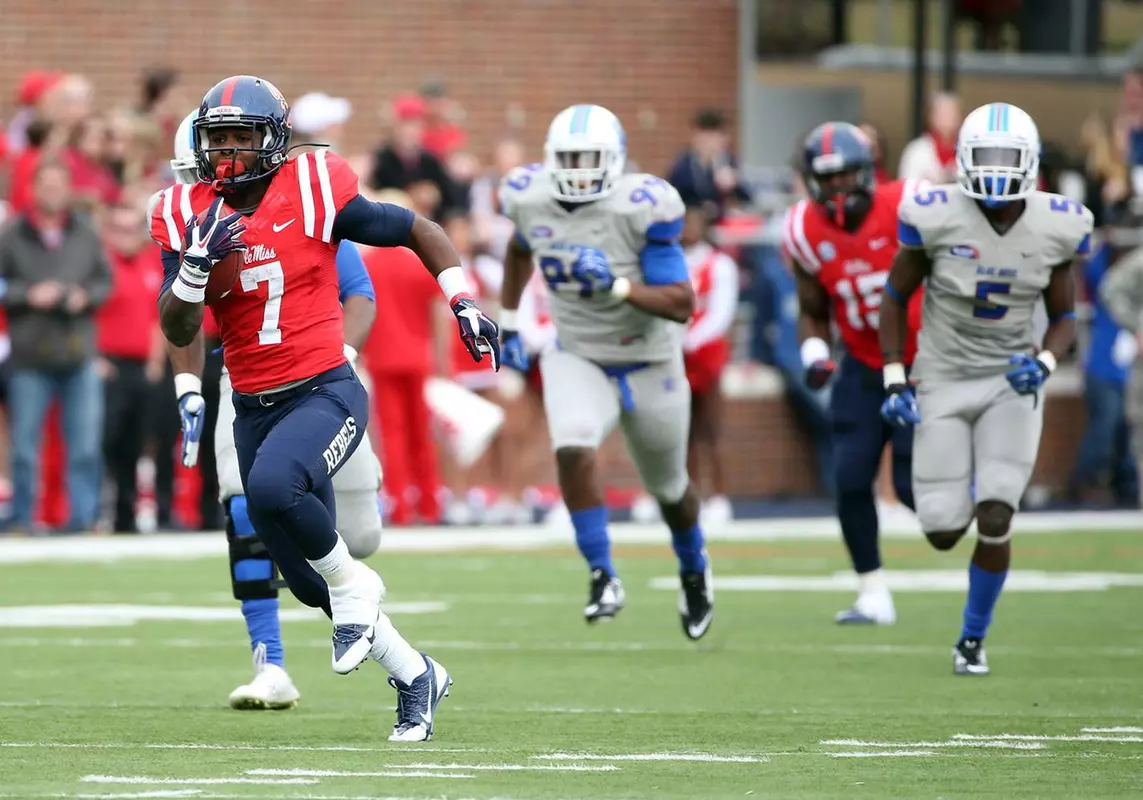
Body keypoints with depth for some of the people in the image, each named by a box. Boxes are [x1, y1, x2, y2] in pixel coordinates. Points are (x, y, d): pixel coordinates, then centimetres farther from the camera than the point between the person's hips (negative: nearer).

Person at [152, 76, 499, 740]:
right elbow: (178, 330, -4)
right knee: (308, 579, 10)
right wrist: (197, 263, -20)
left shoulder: (312, 193, -10)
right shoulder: (188, 216, 1)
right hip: (254, 408, 5)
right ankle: (415, 675, 31)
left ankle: (353, 585, -9)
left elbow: (418, 232, 3)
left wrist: (465, 305, -3)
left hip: (324, 392, -5)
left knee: (273, 486, -36)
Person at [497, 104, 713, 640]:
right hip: (576, 359, 2)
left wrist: (617, 285, -38)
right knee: (573, 449, -29)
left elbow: (682, 304, -26)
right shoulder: (530, 199, -11)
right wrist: (508, 322, 13)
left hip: (648, 367, -2)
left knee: (668, 488, 17)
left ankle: (694, 571, 48)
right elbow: (519, 250, 15)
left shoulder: (640, 209, -25)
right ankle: (603, 576, -18)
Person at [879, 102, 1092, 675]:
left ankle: (973, 638, 9)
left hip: (1011, 383, 0)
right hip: (943, 381, 0)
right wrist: (894, 382, -8)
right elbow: (895, 297, -2)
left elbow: (1064, 318, 3)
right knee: (944, 534, -1)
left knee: (994, 522, -14)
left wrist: (1045, 364, -18)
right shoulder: (937, 218, -17)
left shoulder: (1054, 228, -10)